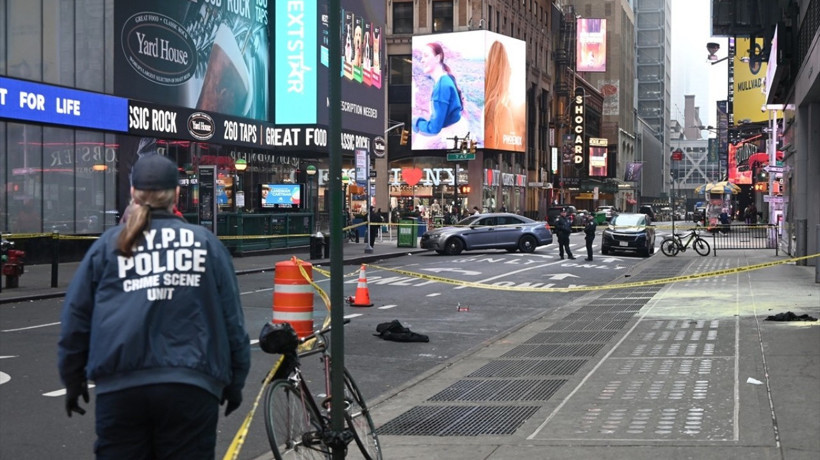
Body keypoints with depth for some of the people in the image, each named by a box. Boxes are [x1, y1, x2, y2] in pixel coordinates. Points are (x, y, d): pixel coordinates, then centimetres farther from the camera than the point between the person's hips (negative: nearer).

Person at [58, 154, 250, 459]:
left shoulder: (108, 244, 6)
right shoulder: (206, 242, 6)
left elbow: (76, 317, 8)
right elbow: (232, 319, 6)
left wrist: (73, 380, 20)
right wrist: (235, 382, 16)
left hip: (120, 388, 1)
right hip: (190, 386, 0)